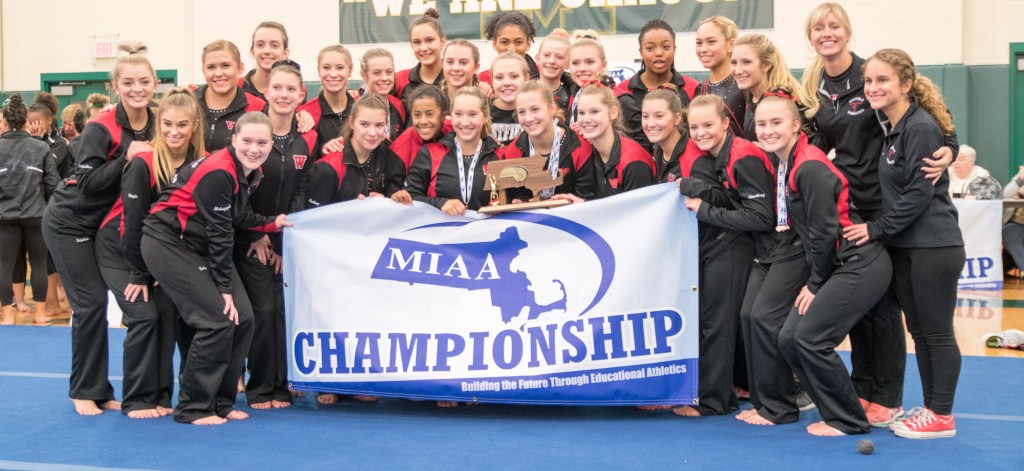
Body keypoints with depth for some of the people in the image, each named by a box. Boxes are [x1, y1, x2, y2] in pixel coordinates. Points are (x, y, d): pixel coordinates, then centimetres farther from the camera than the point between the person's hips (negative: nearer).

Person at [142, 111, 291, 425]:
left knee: (243, 319, 1)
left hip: (200, 246, 9)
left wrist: (273, 223, 3)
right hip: (167, 244, -9)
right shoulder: (219, 173, -26)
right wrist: (225, 288, -18)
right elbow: (218, 233, -23)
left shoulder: (251, 171, 2)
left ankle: (220, 402, 15)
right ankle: (193, 408, 0)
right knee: (218, 320, -14)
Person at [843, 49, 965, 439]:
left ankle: (942, 417, 9)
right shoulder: (892, 128, 12)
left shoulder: (921, 128, -15)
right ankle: (930, 407, 23)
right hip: (905, 247, 9)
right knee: (918, 332, 13)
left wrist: (877, 229, -13)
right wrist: (878, 230, 8)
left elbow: (919, 194, -18)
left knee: (937, 332, 0)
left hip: (933, 247, -9)